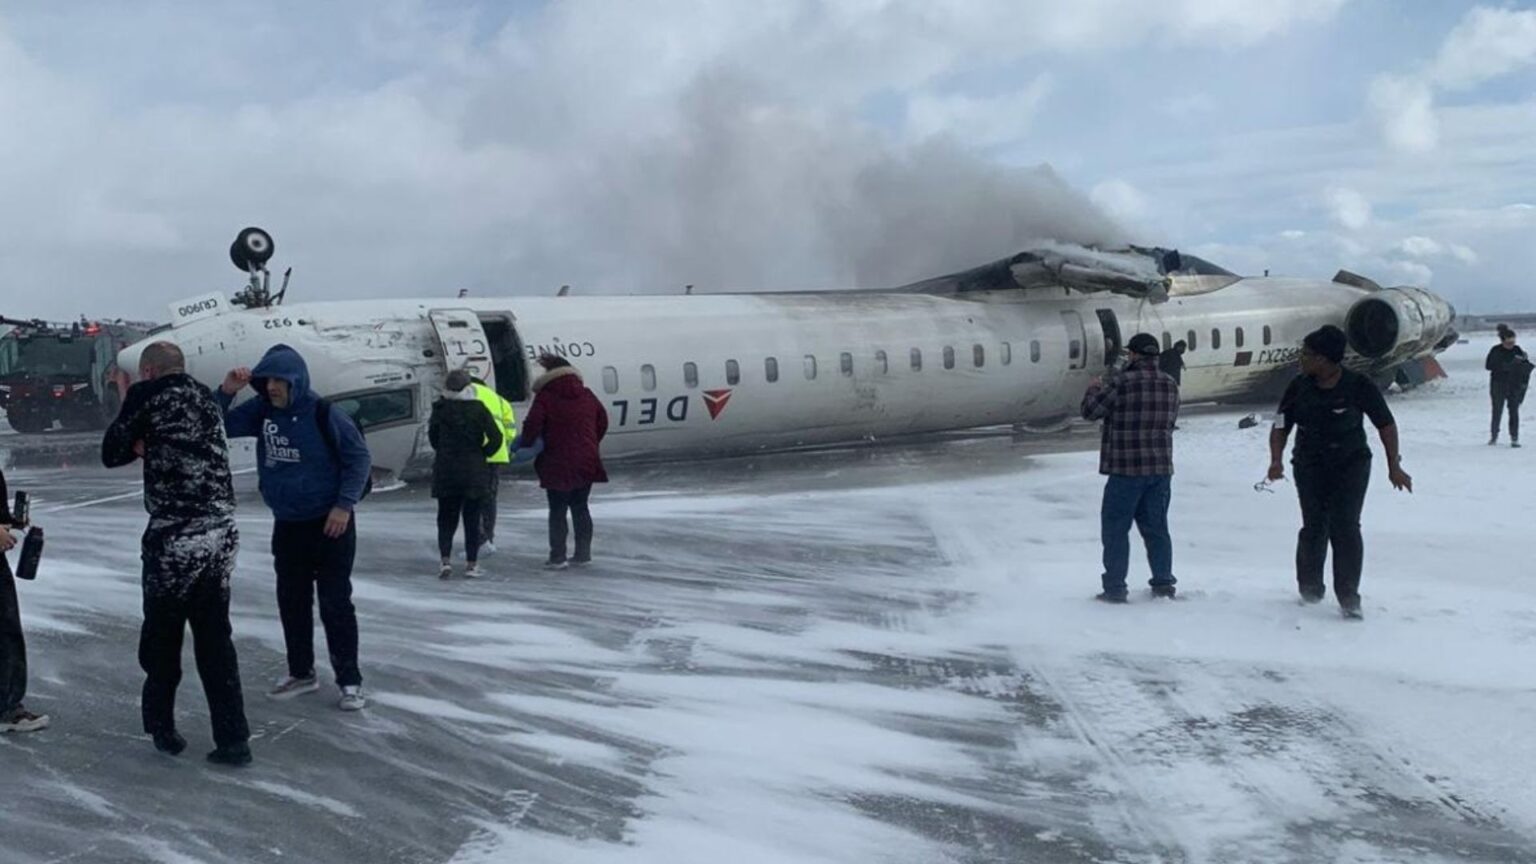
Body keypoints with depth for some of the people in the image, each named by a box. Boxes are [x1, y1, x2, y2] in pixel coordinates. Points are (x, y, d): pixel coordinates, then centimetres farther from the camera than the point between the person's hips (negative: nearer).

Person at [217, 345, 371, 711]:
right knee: (291, 601, 13)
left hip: (329, 523, -6)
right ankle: (301, 673, 28)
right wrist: (226, 392, -12)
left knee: (335, 603, -3)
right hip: (286, 525, 6)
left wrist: (344, 505, -16)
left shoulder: (323, 413, -17)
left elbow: (359, 456, -12)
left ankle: (350, 681, 5)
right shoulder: (261, 410, -1)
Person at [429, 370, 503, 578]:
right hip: (474, 471, -1)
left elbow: (432, 436, 6)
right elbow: (496, 438, -11)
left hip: (445, 470, 1)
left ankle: (446, 561, -2)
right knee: (472, 518, 8)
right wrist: (482, 453, 3)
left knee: (446, 518, 11)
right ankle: (471, 564, 9)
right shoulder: (478, 408, -7)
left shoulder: (440, 409, -3)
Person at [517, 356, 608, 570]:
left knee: (557, 510, 4)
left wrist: (524, 444, 1)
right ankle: (583, 553, 17)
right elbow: (602, 421, 15)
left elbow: (532, 425, -16)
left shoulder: (545, 397, -8)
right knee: (580, 507, 15)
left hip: (558, 464, -5)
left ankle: (558, 556, 3)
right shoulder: (587, 395, 8)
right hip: (587, 462, 5)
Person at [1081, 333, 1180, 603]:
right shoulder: (1170, 385, 6)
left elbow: (1090, 411, -8)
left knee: (1115, 529, 2)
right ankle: (1163, 584, 18)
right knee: (1156, 528, 15)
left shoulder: (1121, 382, -14)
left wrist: (1093, 389, 13)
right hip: (1161, 468, 6)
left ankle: (1115, 588, 2)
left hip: (1126, 470, -6)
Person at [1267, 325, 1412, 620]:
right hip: (1310, 466, 2)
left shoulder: (1359, 386, -12)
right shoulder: (1299, 387, -4)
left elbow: (1386, 425, -1)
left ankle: (1348, 597, -1)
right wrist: (1276, 460, -15)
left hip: (1352, 465, -2)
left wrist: (1394, 467, -1)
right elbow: (1281, 426, 1)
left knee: (1345, 527, -10)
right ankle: (1310, 587, 22)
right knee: (1314, 527, -1)